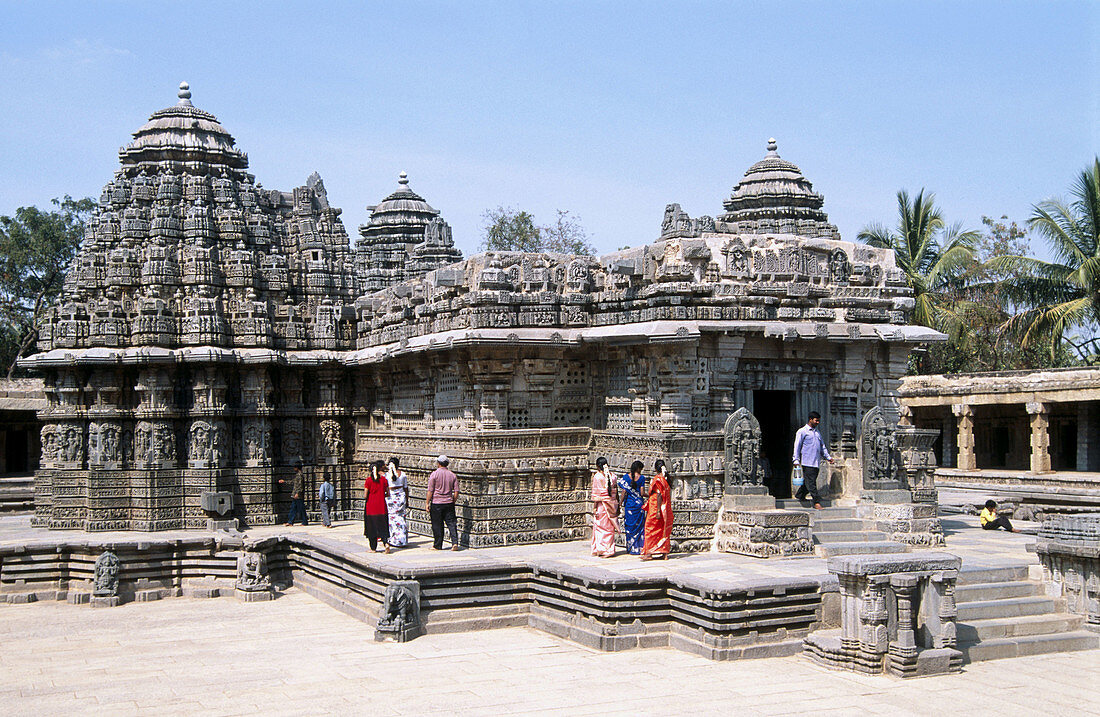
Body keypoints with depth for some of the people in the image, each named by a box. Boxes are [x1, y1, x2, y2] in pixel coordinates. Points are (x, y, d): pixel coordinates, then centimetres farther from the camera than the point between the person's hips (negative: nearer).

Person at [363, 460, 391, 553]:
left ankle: (373, 548, 14)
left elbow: (365, 496, -10)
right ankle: (386, 542, -15)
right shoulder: (383, 479, 0)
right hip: (381, 507, 2)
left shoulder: (368, 480, -8)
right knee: (382, 527, 6)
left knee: (372, 527, 8)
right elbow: (388, 494, 4)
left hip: (371, 507, -2)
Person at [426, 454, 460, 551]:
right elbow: (456, 492, 3)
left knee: (437, 526, 5)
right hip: (449, 503, 3)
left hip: (436, 503, -3)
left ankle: (438, 546, 12)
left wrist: (427, 503, -3)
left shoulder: (434, 474, -7)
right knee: (451, 523, 5)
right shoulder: (452, 475, 4)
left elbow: (430, 491, -8)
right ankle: (455, 542, -8)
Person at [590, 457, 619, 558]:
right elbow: (616, 492, 7)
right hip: (611, 504, 5)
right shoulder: (612, 476, 5)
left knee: (600, 527, 4)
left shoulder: (597, 476, -10)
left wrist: (594, 508, -8)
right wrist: (617, 506, 14)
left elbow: (596, 494, -11)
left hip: (601, 504, -5)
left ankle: (602, 550, 3)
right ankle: (610, 550, 15)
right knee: (610, 527, 12)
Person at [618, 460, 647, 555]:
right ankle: (637, 548, 4)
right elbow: (642, 493, -7)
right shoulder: (641, 478, -6)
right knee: (638, 526, 6)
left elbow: (624, 492, -3)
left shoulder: (626, 476, -1)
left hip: (629, 504, 1)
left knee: (629, 526, 8)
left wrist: (621, 503, 6)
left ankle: (630, 548, 10)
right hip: (639, 503, -1)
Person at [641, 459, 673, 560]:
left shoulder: (657, 479, -14)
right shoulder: (665, 479, 11)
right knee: (663, 530, 10)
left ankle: (650, 553, -3)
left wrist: (658, 511, -22)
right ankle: (663, 552, 10)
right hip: (666, 509, 8)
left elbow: (659, 495, -20)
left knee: (651, 529, -2)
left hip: (655, 507, -8)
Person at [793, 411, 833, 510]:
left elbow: (822, 446, 27)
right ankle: (816, 502, -9)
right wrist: (796, 460, -10)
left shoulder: (817, 432, 21)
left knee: (810, 481, 8)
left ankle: (800, 495, 22)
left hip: (816, 462, 7)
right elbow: (797, 446, -3)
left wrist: (828, 457, 16)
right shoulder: (802, 432, 0)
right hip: (807, 462, -7)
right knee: (811, 483, -8)